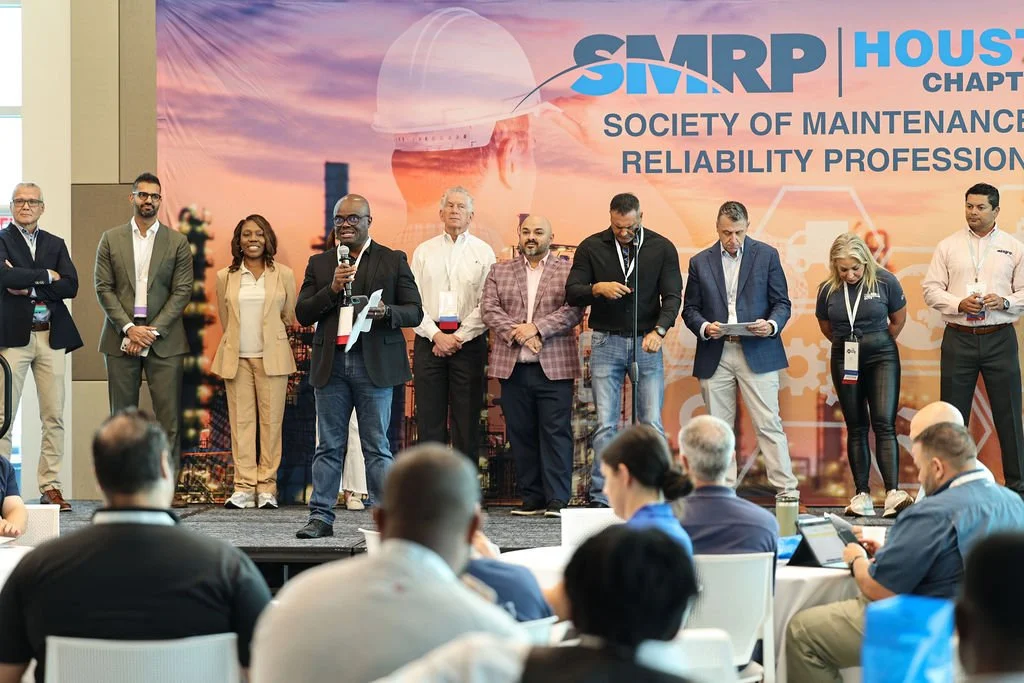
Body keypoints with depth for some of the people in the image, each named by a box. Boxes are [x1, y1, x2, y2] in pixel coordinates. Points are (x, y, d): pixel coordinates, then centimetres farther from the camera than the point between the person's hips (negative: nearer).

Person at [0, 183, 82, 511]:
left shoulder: (55, 244, 15)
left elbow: (71, 286, 2)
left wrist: (30, 288, -9)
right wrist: (45, 275, -9)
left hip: (51, 336, 4)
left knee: (54, 416, 3)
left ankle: (51, 486, 8)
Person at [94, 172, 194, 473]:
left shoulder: (177, 242, 6)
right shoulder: (111, 239, 8)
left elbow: (182, 291, 1)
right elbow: (103, 288, 3)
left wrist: (154, 330, -9)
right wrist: (129, 328, -9)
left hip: (164, 339, -1)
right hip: (121, 336, 1)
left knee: (169, 418, -5)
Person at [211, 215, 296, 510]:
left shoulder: (284, 275, 4)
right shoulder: (225, 277, 7)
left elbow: (289, 317, 11)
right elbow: (224, 320, 16)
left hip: (272, 358, -1)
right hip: (236, 358, 1)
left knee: (271, 421, -2)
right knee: (241, 421, -1)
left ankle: (267, 487, 1)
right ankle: (244, 488, 0)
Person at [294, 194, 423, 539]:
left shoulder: (393, 261, 6)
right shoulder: (319, 263, 13)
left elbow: (414, 312, 3)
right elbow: (302, 313, 7)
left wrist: (386, 312, -18)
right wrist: (332, 288, -8)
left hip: (374, 364, -3)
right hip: (331, 364, 3)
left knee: (377, 446, -1)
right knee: (329, 446, 6)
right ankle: (321, 517, 10)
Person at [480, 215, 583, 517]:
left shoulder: (568, 272, 7)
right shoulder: (499, 271, 15)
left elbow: (573, 310, -5)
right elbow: (489, 309, 4)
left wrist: (536, 327, -16)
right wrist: (516, 332, -12)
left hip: (554, 367, -3)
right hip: (513, 367, 3)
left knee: (556, 433, -5)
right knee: (521, 435, 4)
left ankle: (557, 500, -4)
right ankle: (531, 498, 10)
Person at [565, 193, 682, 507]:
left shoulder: (662, 248, 2)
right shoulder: (591, 248, 2)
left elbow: (672, 295, -3)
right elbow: (571, 293, 2)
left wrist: (659, 330, -20)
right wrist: (597, 289, -19)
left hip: (647, 343, 0)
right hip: (606, 343, 0)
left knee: (652, 424, -2)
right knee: (605, 425, -2)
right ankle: (601, 498, 0)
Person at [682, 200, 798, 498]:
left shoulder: (766, 255, 5)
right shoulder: (700, 262, 9)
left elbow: (782, 302, 6)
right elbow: (690, 309, 10)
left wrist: (772, 325, -15)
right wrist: (704, 327, -11)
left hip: (757, 352, -2)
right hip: (715, 355, 2)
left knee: (769, 424, -6)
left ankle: (787, 490, -4)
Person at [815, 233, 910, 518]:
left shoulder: (884, 281, -9)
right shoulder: (828, 290, -4)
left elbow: (899, 319, 5)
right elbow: (825, 326, 13)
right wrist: (847, 344, 10)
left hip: (882, 356, -2)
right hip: (845, 361, 2)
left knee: (884, 423, -13)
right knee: (856, 428, 5)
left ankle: (893, 494, -20)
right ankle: (862, 495, 8)